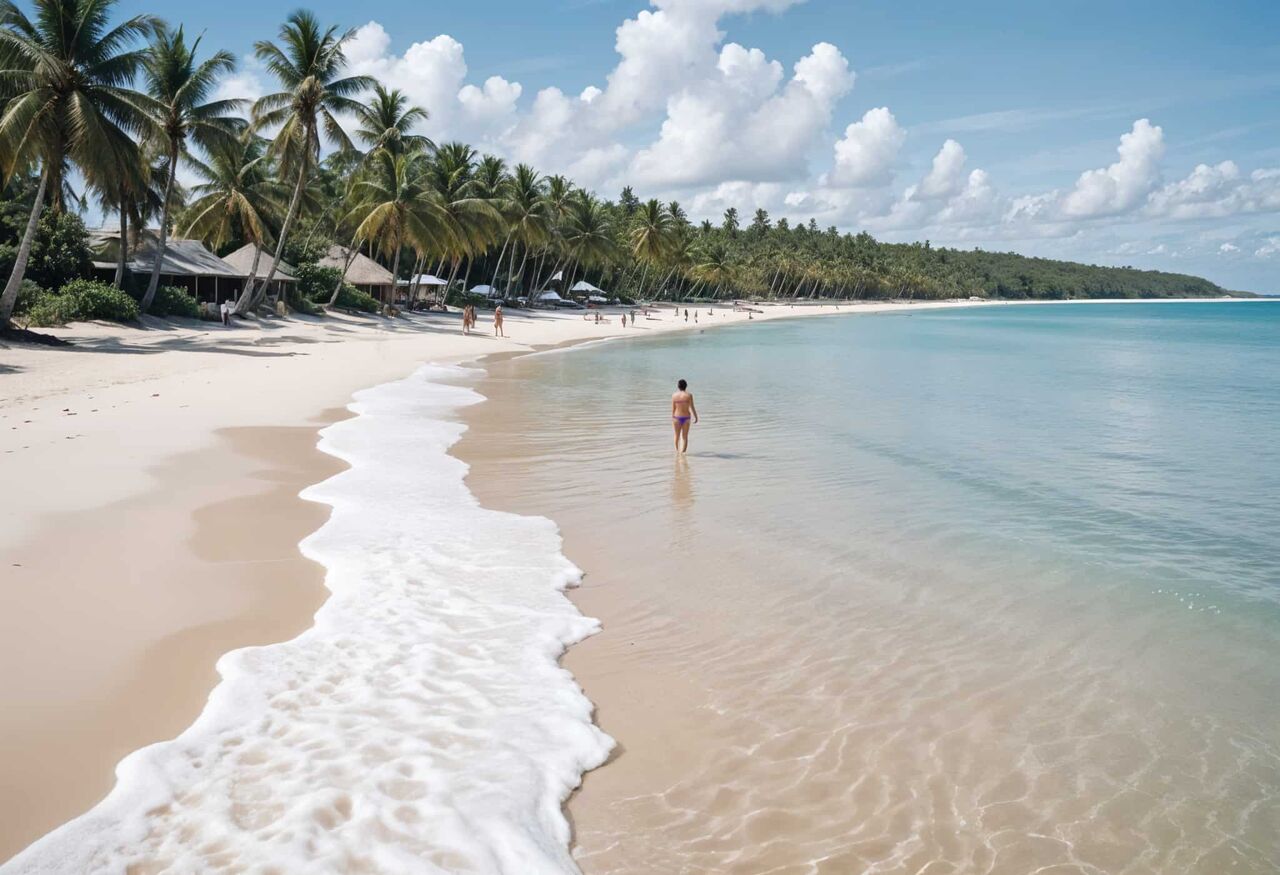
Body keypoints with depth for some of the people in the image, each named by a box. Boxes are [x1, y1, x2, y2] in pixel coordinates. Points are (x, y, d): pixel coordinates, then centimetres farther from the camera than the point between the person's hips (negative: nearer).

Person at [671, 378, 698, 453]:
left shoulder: (674, 395, -3)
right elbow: (692, 407, -8)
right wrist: (696, 417, 3)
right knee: (685, 436, 6)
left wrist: (672, 418, 11)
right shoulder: (689, 395, -10)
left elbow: (673, 408, 0)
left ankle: (677, 450, 27)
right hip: (686, 417, -2)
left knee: (677, 435, 18)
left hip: (677, 417, 2)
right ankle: (683, 452, 5)